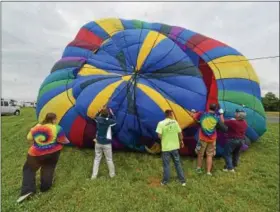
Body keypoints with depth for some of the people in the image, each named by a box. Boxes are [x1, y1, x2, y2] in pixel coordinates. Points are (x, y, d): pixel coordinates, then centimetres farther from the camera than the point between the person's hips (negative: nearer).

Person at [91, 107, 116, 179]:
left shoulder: (98, 119, -8)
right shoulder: (109, 121, -19)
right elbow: (114, 120, 2)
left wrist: (101, 111, 9)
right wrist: (111, 113, 5)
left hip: (98, 142, 4)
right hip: (106, 143, -3)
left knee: (97, 158, 15)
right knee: (109, 159, 12)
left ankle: (94, 175, 19)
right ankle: (112, 174, 28)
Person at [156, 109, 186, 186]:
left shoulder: (161, 123, -13)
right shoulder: (175, 122, -4)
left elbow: (159, 135, -18)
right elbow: (180, 133, 2)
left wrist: (164, 139, 4)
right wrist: (181, 141, 19)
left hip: (166, 147, -3)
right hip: (175, 146, 3)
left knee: (166, 165, 10)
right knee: (177, 163, 16)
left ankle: (165, 181, 22)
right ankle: (182, 180, 26)